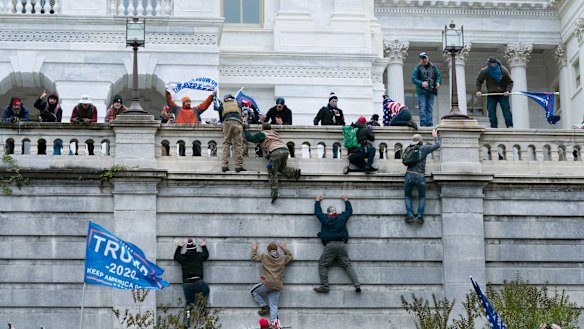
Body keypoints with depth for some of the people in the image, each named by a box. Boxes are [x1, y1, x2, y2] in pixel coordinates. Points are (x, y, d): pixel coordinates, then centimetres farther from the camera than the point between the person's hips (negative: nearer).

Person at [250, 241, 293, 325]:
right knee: (274, 307, 3)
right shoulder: (283, 258, 12)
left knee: (254, 291, 21)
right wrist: (284, 248, 42)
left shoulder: (264, 256, 4)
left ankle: (264, 306, 10)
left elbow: (254, 257, 20)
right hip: (278, 287, 4)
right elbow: (290, 256, 33)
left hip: (267, 283, -4)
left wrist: (254, 248, 36)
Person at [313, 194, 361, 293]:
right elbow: (349, 210, 28)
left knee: (322, 265, 4)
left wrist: (318, 200, 37)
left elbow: (317, 211, 23)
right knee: (347, 265, 2)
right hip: (342, 245, 3)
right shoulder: (342, 217, 9)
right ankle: (357, 285, -11)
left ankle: (324, 286, -7)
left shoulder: (325, 218, 5)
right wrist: (346, 200, 41)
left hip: (330, 245, -3)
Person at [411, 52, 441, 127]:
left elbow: (438, 75, 14)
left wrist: (438, 82, -7)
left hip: (431, 91, 4)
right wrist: (421, 83, -24)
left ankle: (429, 124, 8)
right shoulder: (417, 68, -2)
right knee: (422, 108, -9)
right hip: (421, 91, -4)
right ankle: (423, 124, -9)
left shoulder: (433, 67, 9)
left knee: (429, 108, 5)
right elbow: (413, 79, -7)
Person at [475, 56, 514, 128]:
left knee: (506, 109, -10)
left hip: (503, 94, -2)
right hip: (491, 94, 2)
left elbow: (510, 82, -3)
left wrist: (508, 90, -20)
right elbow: (478, 81, 7)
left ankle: (510, 126, -11)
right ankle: (493, 127, -1)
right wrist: (478, 90, -6)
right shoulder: (484, 71, -9)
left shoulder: (504, 71, -12)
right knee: (491, 110, -5)